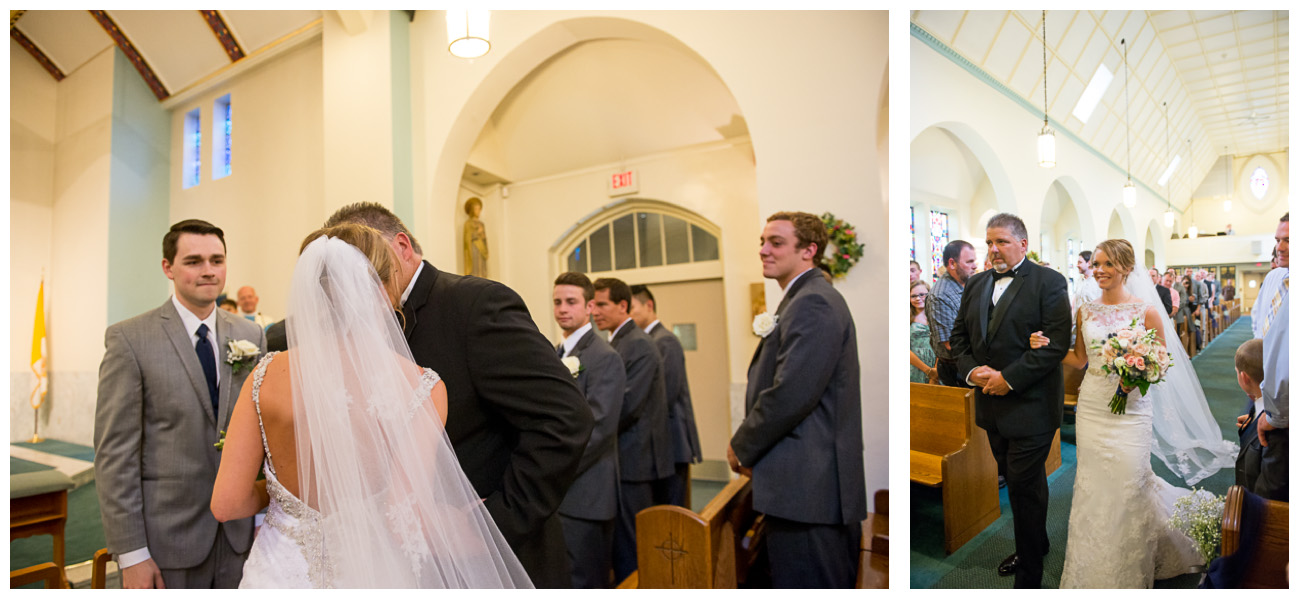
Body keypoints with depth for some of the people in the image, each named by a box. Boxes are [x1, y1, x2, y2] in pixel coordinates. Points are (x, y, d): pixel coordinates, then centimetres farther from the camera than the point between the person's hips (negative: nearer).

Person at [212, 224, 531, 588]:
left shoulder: (267, 375, -11)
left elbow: (226, 503, -10)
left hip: (277, 575, 3)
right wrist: (473, 534, -6)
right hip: (367, 575, -3)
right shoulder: (419, 387, -22)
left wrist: (279, 490, 10)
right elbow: (406, 523, -23)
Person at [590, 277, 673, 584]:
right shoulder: (617, 342, 15)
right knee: (621, 539, 17)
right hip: (624, 458, 9)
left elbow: (627, 406, -21)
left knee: (629, 546, 1)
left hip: (633, 459, -9)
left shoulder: (639, 345, -15)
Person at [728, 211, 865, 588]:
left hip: (807, 489, -10)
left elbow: (791, 394, -24)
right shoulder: (801, 301, 17)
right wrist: (752, 450, 7)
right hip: (809, 489, 10)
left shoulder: (813, 303, -16)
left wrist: (741, 448, -9)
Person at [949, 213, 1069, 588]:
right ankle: (1035, 546, 40)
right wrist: (970, 369, -6)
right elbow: (959, 335, 12)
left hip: (1030, 406, -6)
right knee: (1017, 483, 19)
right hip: (992, 404, 6)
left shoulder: (1048, 283, -7)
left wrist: (1009, 378, -19)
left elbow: (1057, 342, -15)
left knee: (1025, 488, 0)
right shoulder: (976, 285, 12)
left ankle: (1029, 578, 15)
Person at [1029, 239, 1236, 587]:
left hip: (1130, 411, -3)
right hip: (1091, 408, 3)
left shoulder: (1146, 310, -6)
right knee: (1094, 487, 9)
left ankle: (1130, 573, 27)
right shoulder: (1086, 311, 5)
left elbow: (1162, 361, -3)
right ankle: (1094, 571, 29)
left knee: (1128, 487, 2)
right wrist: (1047, 346, -5)